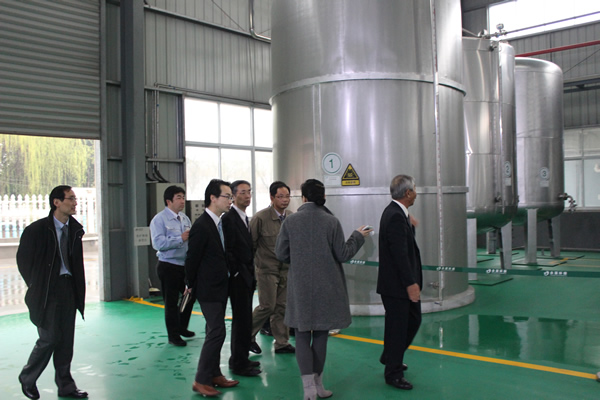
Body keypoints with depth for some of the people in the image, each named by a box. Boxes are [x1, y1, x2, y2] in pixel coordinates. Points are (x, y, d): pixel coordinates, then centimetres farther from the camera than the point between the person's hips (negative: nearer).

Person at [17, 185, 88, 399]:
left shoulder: (75, 229, 5)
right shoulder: (37, 229, -10)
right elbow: (23, 259, -2)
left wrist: (78, 287, 4)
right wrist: (36, 286, 0)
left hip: (68, 289, 5)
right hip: (47, 291, -5)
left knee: (66, 339, 8)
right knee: (49, 338, -3)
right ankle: (27, 378, 22)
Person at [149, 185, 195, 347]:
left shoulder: (185, 218, 11)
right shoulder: (159, 220, -11)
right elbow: (158, 243, -23)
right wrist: (180, 239, -25)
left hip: (185, 265, 7)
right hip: (169, 266, -7)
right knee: (171, 302, 3)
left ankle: (182, 327, 37)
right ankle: (173, 335, 17)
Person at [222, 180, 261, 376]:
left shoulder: (245, 218, 16)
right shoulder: (229, 218, -14)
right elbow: (227, 251, -18)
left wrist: (251, 273, 14)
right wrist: (237, 272, -16)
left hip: (246, 276, 9)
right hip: (238, 278, -9)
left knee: (244, 319, 14)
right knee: (242, 320, -4)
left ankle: (240, 358, 25)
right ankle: (239, 364, 6)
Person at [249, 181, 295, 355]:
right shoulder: (260, 218, -11)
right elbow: (250, 243, -7)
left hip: (286, 269, 5)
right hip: (267, 270, -5)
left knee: (282, 307, 8)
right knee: (267, 306, -4)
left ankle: (282, 343, 18)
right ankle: (248, 335, 18)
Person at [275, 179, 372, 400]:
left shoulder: (290, 220, -5)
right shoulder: (331, 221, -8)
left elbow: (280, 253, -1)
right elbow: (343, 254, -4)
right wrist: (358, 236, 11)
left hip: (300, 286, 0)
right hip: (326, 286, 0)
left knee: (302, 335, 8)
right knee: (321, 335, 13)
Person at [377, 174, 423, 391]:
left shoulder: (395, 212, 11)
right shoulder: (396, 216, -22)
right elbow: (400, 254, -25)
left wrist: (410, 225, 5)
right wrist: (410, 283, -24)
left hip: (403, 282, 10)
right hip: (397, 285, -10)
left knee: (413, 320, 20)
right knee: (397, 327, 2)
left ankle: (390, 357, 37)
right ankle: (393, 373, 18)